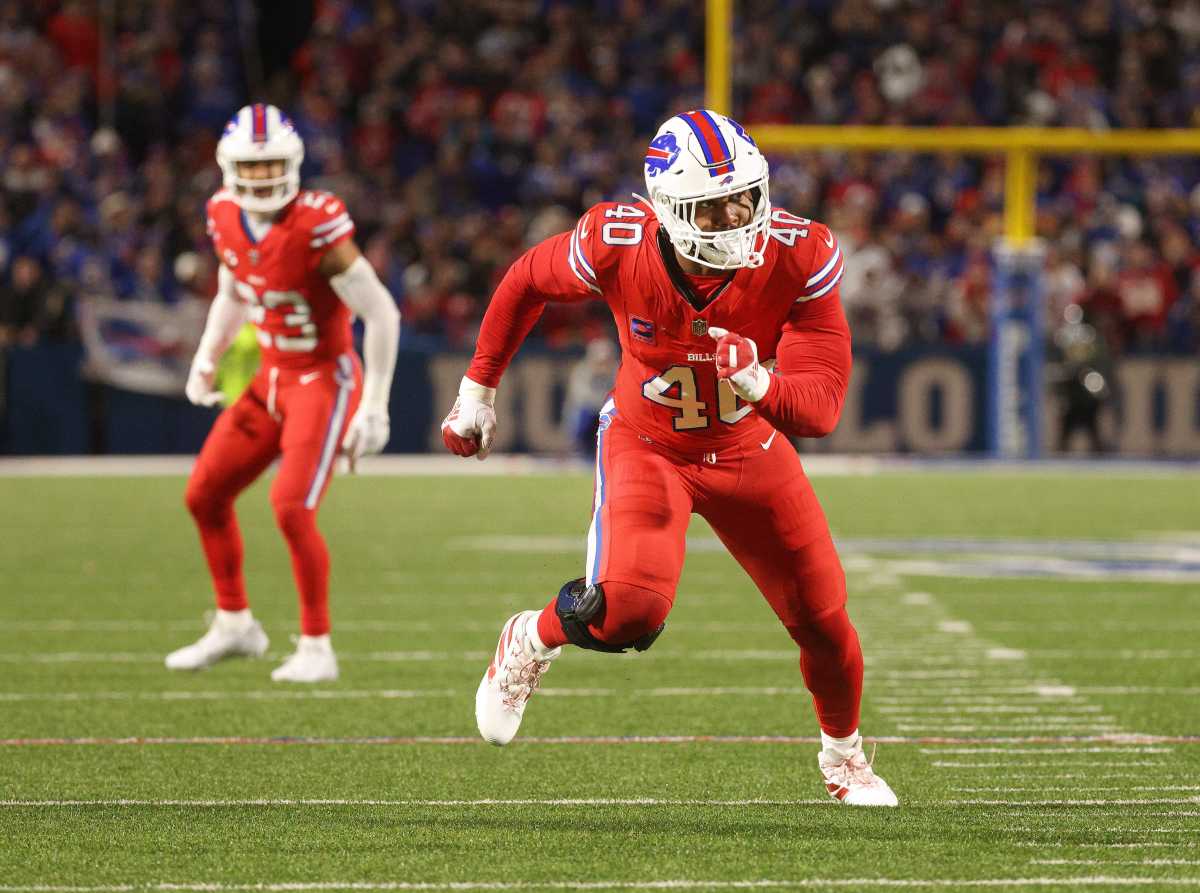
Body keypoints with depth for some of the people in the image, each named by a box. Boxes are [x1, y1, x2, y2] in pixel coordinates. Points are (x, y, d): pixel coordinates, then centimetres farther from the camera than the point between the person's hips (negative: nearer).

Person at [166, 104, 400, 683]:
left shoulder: (316, 227, -24)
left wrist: (374, 407, -19)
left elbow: (382, 314, -20)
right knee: (204, 497, 10)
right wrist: (207, 358, 9)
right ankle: (234, 624, 28)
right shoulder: (227, 221, -3)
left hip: (324, 381, -8)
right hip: (270, 379, 8)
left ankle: (316, 649, -4)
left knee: (292, 509, -19)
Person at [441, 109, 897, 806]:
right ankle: (532, 642, 10)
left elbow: (821, 408, -27)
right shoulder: (617, 246, -28)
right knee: (630, 608, -26)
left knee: (824, 620, 7)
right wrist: (478, 390, 5)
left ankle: (844, 756, 40)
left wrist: (757, 385, -49)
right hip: (646, 445, -2)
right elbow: (528, 282, -5)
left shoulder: (798, 258, -28)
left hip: (748, 451, 2)